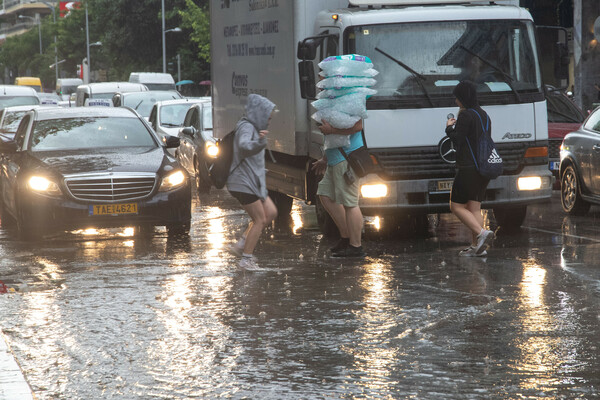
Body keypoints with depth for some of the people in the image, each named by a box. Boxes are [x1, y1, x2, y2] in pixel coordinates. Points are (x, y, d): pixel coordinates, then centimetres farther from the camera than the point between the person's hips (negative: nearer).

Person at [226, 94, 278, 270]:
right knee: (260, 219, -6)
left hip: (253, 181, 10)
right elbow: (244, 146, -40)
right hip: (243, 182, -10)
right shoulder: (246, 127, -17)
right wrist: (259, 141, -57)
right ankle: (246, 259, 2)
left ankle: (241, 245, 12)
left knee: (271, 212, 11)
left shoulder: (254, 128, 15)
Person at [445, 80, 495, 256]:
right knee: (475, 207, 10)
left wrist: (450, 127, 4)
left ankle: (481, 233, -19)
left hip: (468, 168, -8)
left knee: (457, 206, -1)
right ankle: (477, 246, 4)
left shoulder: (466, 115, -13)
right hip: (484, 167, 8)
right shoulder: (484, 115, 15)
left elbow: (457, 140, -15)